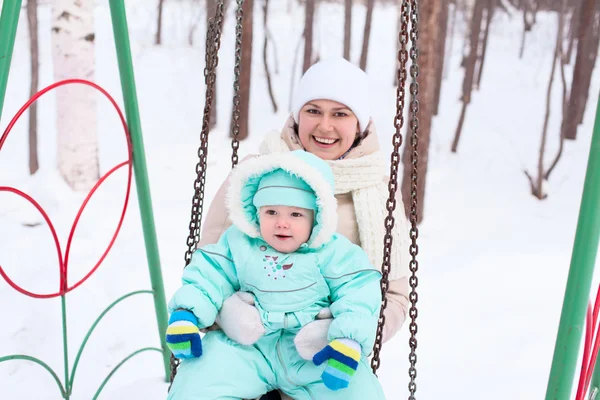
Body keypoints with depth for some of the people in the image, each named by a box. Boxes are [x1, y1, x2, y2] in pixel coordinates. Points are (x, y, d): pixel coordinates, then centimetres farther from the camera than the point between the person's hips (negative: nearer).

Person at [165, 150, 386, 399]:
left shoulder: (333, 253, -3)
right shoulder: (238, 243, 4)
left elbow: (358, 293, -7)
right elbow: (208, 275, 6)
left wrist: (349, 339, -22)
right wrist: (186, 314, -9)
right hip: (247, 348, 2)